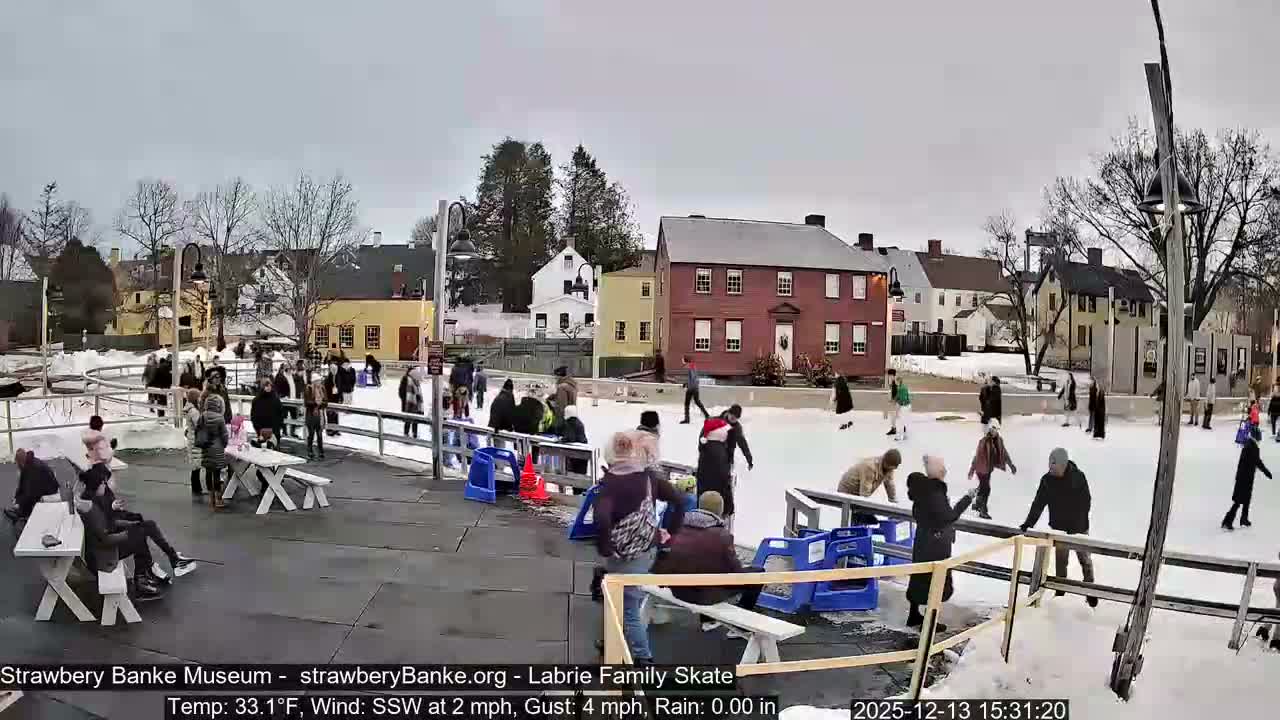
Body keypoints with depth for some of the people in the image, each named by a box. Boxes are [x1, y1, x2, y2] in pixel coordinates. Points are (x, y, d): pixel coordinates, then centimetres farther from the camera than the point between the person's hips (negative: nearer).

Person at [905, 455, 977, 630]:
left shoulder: (922, 487, 2)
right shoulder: (935, 493, -25)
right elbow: (950, 516, -22)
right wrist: (968, 498, -18)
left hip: (922, 540, 9)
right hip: (936, 544, -9)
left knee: (920, 577, 18)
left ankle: (914, 615, 29)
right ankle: (928, 621, 12)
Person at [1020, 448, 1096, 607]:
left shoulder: (1078, 477, -16)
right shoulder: (1047, 480, -10)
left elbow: (1086, 502, -12)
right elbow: (1038, 504, -9)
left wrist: (1079, 524, -18)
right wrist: (1028, 523, -18)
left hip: (1079, 528, -2)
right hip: (1059, 529, 2)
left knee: (1085, 559, 12)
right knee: (1060, 562, 10)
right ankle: (1060, 592, 21)